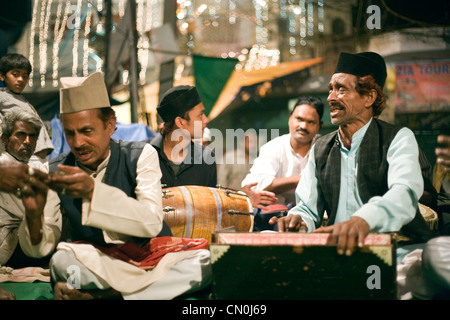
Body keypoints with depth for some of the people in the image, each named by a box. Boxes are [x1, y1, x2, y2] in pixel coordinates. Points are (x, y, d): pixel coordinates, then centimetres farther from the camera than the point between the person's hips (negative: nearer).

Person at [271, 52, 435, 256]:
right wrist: (299, 222, -11)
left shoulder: (398, 139, 1)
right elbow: (308, 209, 17)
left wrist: (363, 219, -43)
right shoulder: (321, 149, 18)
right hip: (338, 249, 4)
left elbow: (405, 193, -20)